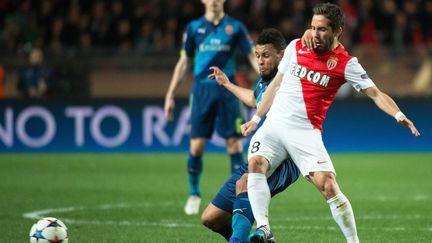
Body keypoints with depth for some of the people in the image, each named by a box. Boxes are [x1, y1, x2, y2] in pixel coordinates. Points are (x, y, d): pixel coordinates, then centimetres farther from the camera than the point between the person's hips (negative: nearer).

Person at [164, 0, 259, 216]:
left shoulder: (235, 27, 4)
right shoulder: (194, 28, 8)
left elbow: (253, 57, 5)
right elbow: (184, 62, 12)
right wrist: (170, 95, 10)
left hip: (228, 90, -1)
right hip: (202, 90, 1)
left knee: (234, 145, -4)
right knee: (196, 145, -3)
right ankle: (194, 194, 15)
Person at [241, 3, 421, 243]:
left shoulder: (345, 63, -2)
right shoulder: (296, 47, 8)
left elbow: (375, 93, -6)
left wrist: (398, 114, -24)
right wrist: (255, 119, 18)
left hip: (306, 132, -3)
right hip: (273, 125, 3)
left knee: (328, 185, -18)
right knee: (256, 163, -25)